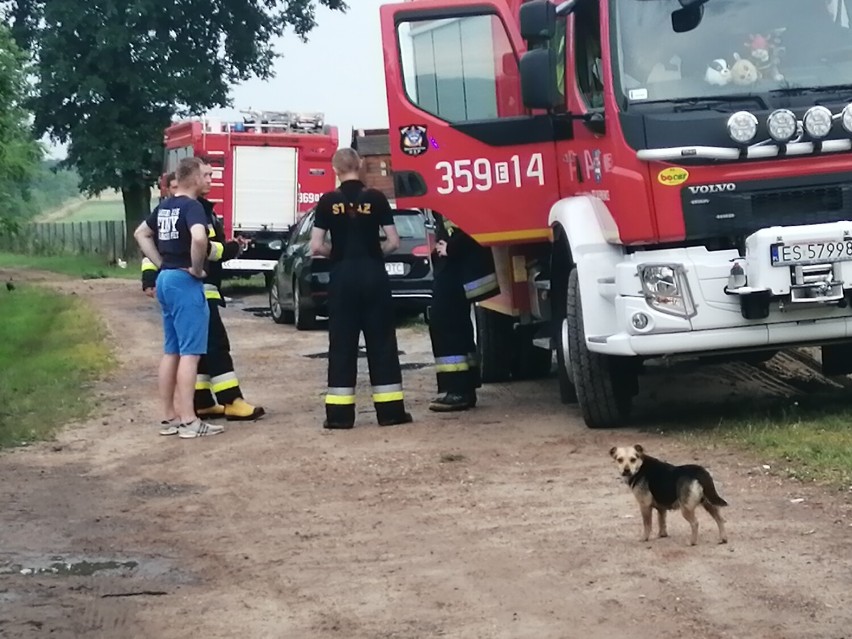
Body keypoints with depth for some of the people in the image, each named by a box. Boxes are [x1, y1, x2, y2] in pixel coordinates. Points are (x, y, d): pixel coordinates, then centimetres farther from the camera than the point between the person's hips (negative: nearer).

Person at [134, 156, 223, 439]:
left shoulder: (165, 206, 12)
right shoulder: (192, 206, -14)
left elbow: (141, 233, 25)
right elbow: (199, 237, -33)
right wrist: (197, 268, -17)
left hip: (165, 279, 9)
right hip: (185, 281, -9)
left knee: (171, 351, 12)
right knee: (189, 352, -7)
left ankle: (169, 418, 15)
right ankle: (188, 421, -8)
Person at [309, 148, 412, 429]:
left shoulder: (328, 201, -2)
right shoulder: (376, 198, -2)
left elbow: (316, 247, -3)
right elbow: (393, 242, -2)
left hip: (342, 276, 0)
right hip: (373, 274, 0)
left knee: (342, 344, 4)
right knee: (381, 341, 6)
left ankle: (340, 412, 0)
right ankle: (390, 409, 6)